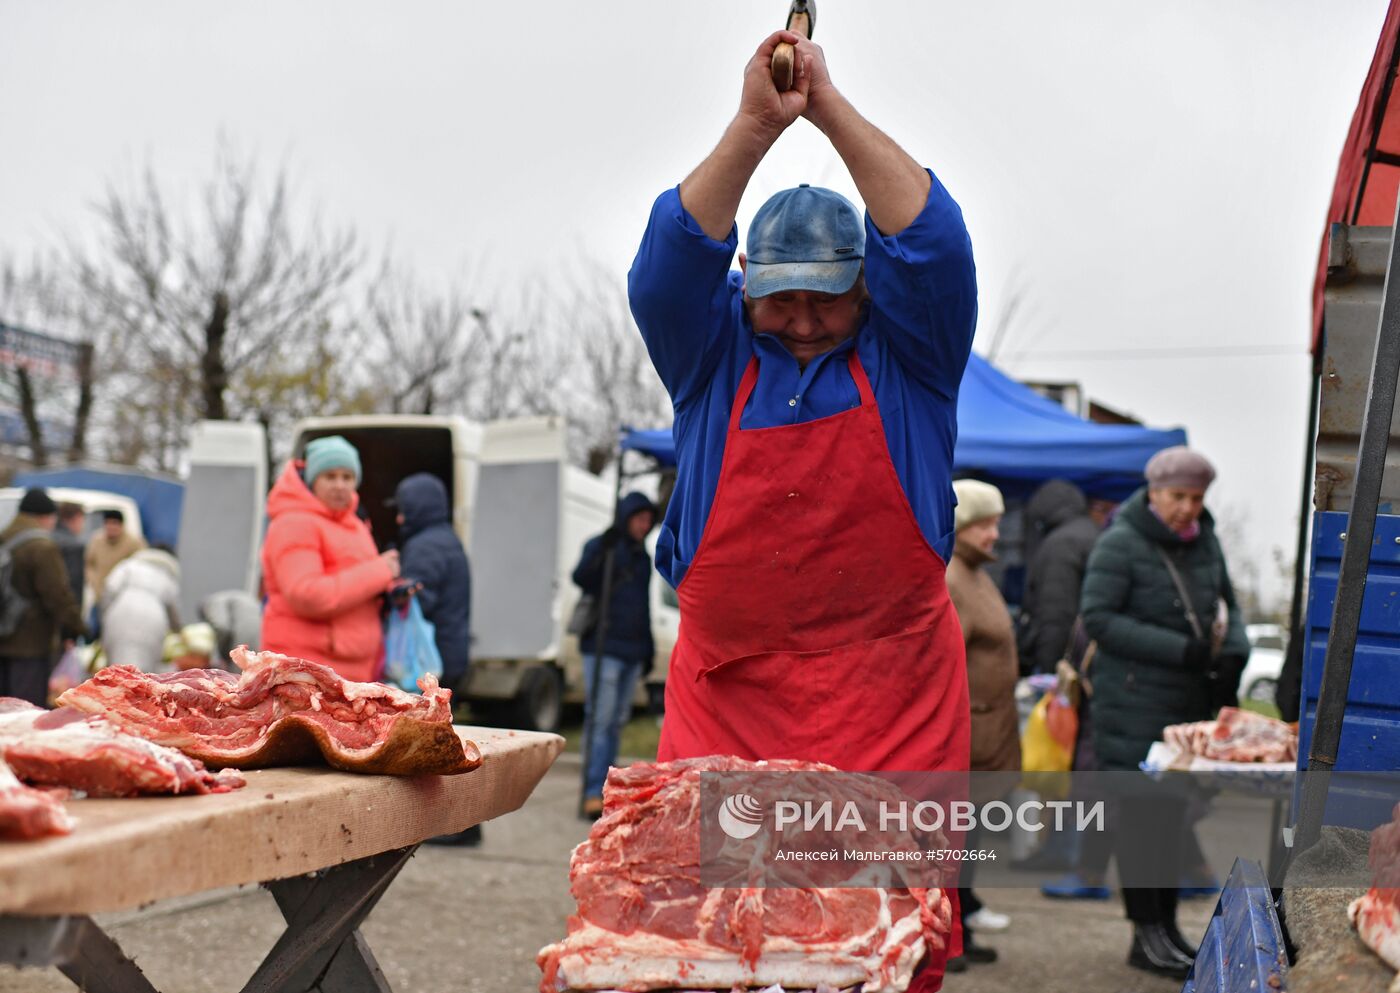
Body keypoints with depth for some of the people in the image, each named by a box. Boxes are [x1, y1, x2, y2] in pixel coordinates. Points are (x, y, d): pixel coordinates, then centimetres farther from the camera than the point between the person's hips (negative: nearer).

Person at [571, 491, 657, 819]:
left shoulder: (642, 556, 19)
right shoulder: (601, 546, -2)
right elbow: (580, 577, -21)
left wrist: (648, 649, 23)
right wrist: (602, 551, -36)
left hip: (633, 652, 7)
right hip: (603, 648, -7)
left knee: (617, 721, 6)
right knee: (600, 719, -12)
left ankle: (603, 790, 10)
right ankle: (593, 793, -15)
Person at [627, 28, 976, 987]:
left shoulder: (905, 359, 9)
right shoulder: (713, 361, 12)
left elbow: (931, 242, -6)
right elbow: (673, 260, -5)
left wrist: (833, 107, -8)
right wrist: (754, 125, -15)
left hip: (892, 705, 0)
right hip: (725, 699, 1)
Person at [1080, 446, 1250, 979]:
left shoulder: (1204, 540, 10)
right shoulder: (1120, 544, -11)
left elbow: (1226, 605, 20)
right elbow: (1098, 618, -16)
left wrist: (1232, 655, -1)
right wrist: (1179, 649, -20)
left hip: (1192, 700, 7)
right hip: (1136, 701, -7)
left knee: (1174, 814, 12)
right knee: (1142, 815, -4)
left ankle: (1166, 926, 21)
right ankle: (1147, 935, 3)